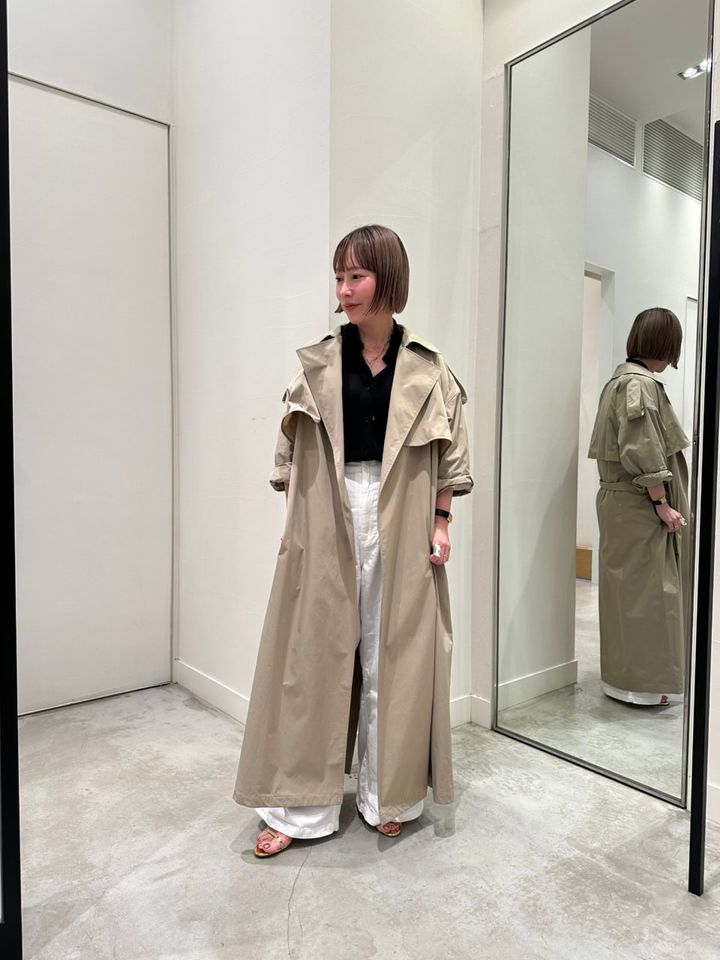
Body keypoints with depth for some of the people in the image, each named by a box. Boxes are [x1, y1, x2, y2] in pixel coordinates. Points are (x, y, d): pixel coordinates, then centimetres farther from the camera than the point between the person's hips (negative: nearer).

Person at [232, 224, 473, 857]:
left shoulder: (426, 366, 2)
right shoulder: (318, 363, 4)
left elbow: (449, 453, 5)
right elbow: (293, 452, 5)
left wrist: (440, 522, -1)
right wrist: (293, 521, 0)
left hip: (401, 524, 0)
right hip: (326, 522, 1)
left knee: (392, 656, 8)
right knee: (315, 653, 4)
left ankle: (386, 795, 27)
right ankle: (302, 806, 19)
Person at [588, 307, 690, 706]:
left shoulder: (621, 378, 14)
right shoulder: (641, 384, -16)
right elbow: (643, 454, -22)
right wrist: (662, 503, -16)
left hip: (621, 502, 10)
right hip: (640, 506, -10)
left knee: (630, 589, 17)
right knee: (646, 590, -1)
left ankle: (625, 673, 29)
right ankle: (644, 681, 10)